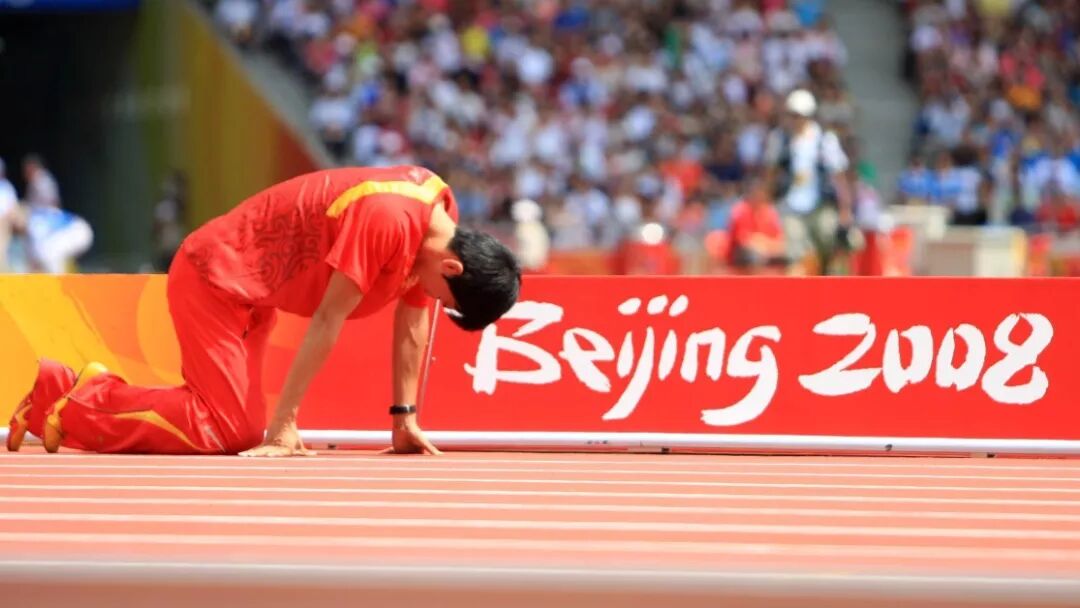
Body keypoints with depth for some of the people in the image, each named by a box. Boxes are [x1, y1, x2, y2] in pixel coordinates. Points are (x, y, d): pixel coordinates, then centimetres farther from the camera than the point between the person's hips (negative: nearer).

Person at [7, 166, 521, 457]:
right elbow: (327, 321, -28)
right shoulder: (388, 220, -30)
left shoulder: (440, 223, -3)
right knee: (234, 430, -17)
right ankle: (72, 406, -6)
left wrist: (404, 419, 5)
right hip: (216, 279, -9)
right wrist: (284, 427, -25)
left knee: (243, 424, 4)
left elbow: (413, 321, 7)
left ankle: (90, 389, 15)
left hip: (252, 293, 9)